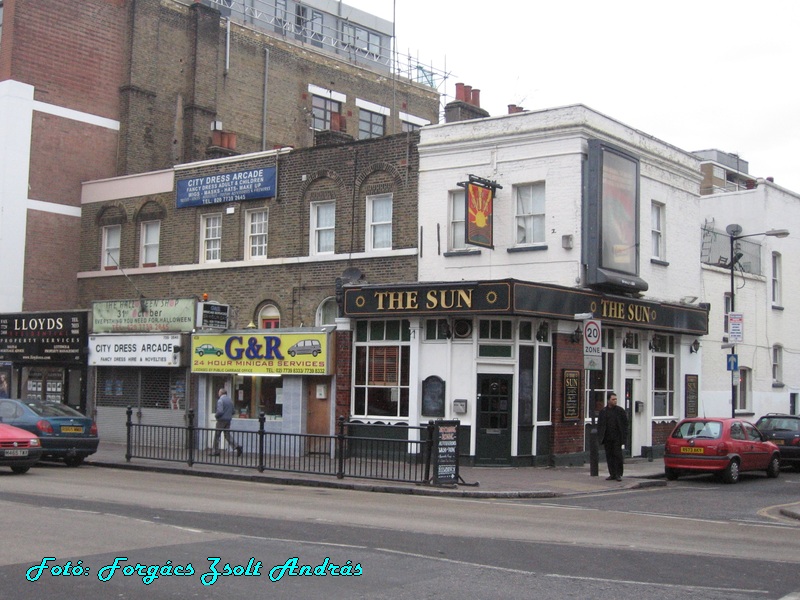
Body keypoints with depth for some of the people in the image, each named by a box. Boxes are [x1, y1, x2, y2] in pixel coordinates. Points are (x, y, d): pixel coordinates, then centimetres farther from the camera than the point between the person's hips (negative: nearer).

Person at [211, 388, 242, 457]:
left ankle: (216, 451, 10)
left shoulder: (220, 400, -14)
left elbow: (220, 412, -23)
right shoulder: (230, 400, 9)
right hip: (228, 420, 7)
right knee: (227, 435, 10)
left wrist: (215, 415, -5)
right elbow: (233, 411, 12)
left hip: (221, 421, -7)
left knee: (217, 436, 5)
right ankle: (237, 446, -8)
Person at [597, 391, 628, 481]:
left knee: (617, 455, -4)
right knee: (609, 456, 5)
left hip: (617, 438, -2)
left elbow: (625, 423, 1)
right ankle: (612, 474, 13)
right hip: (607, 438, 2)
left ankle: (618, 474, 3)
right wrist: (600, 437, 0)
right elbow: (599, 424, 8)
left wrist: (624, 436, -7)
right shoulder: (603, 411, 6)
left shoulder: (620, 410, 2)